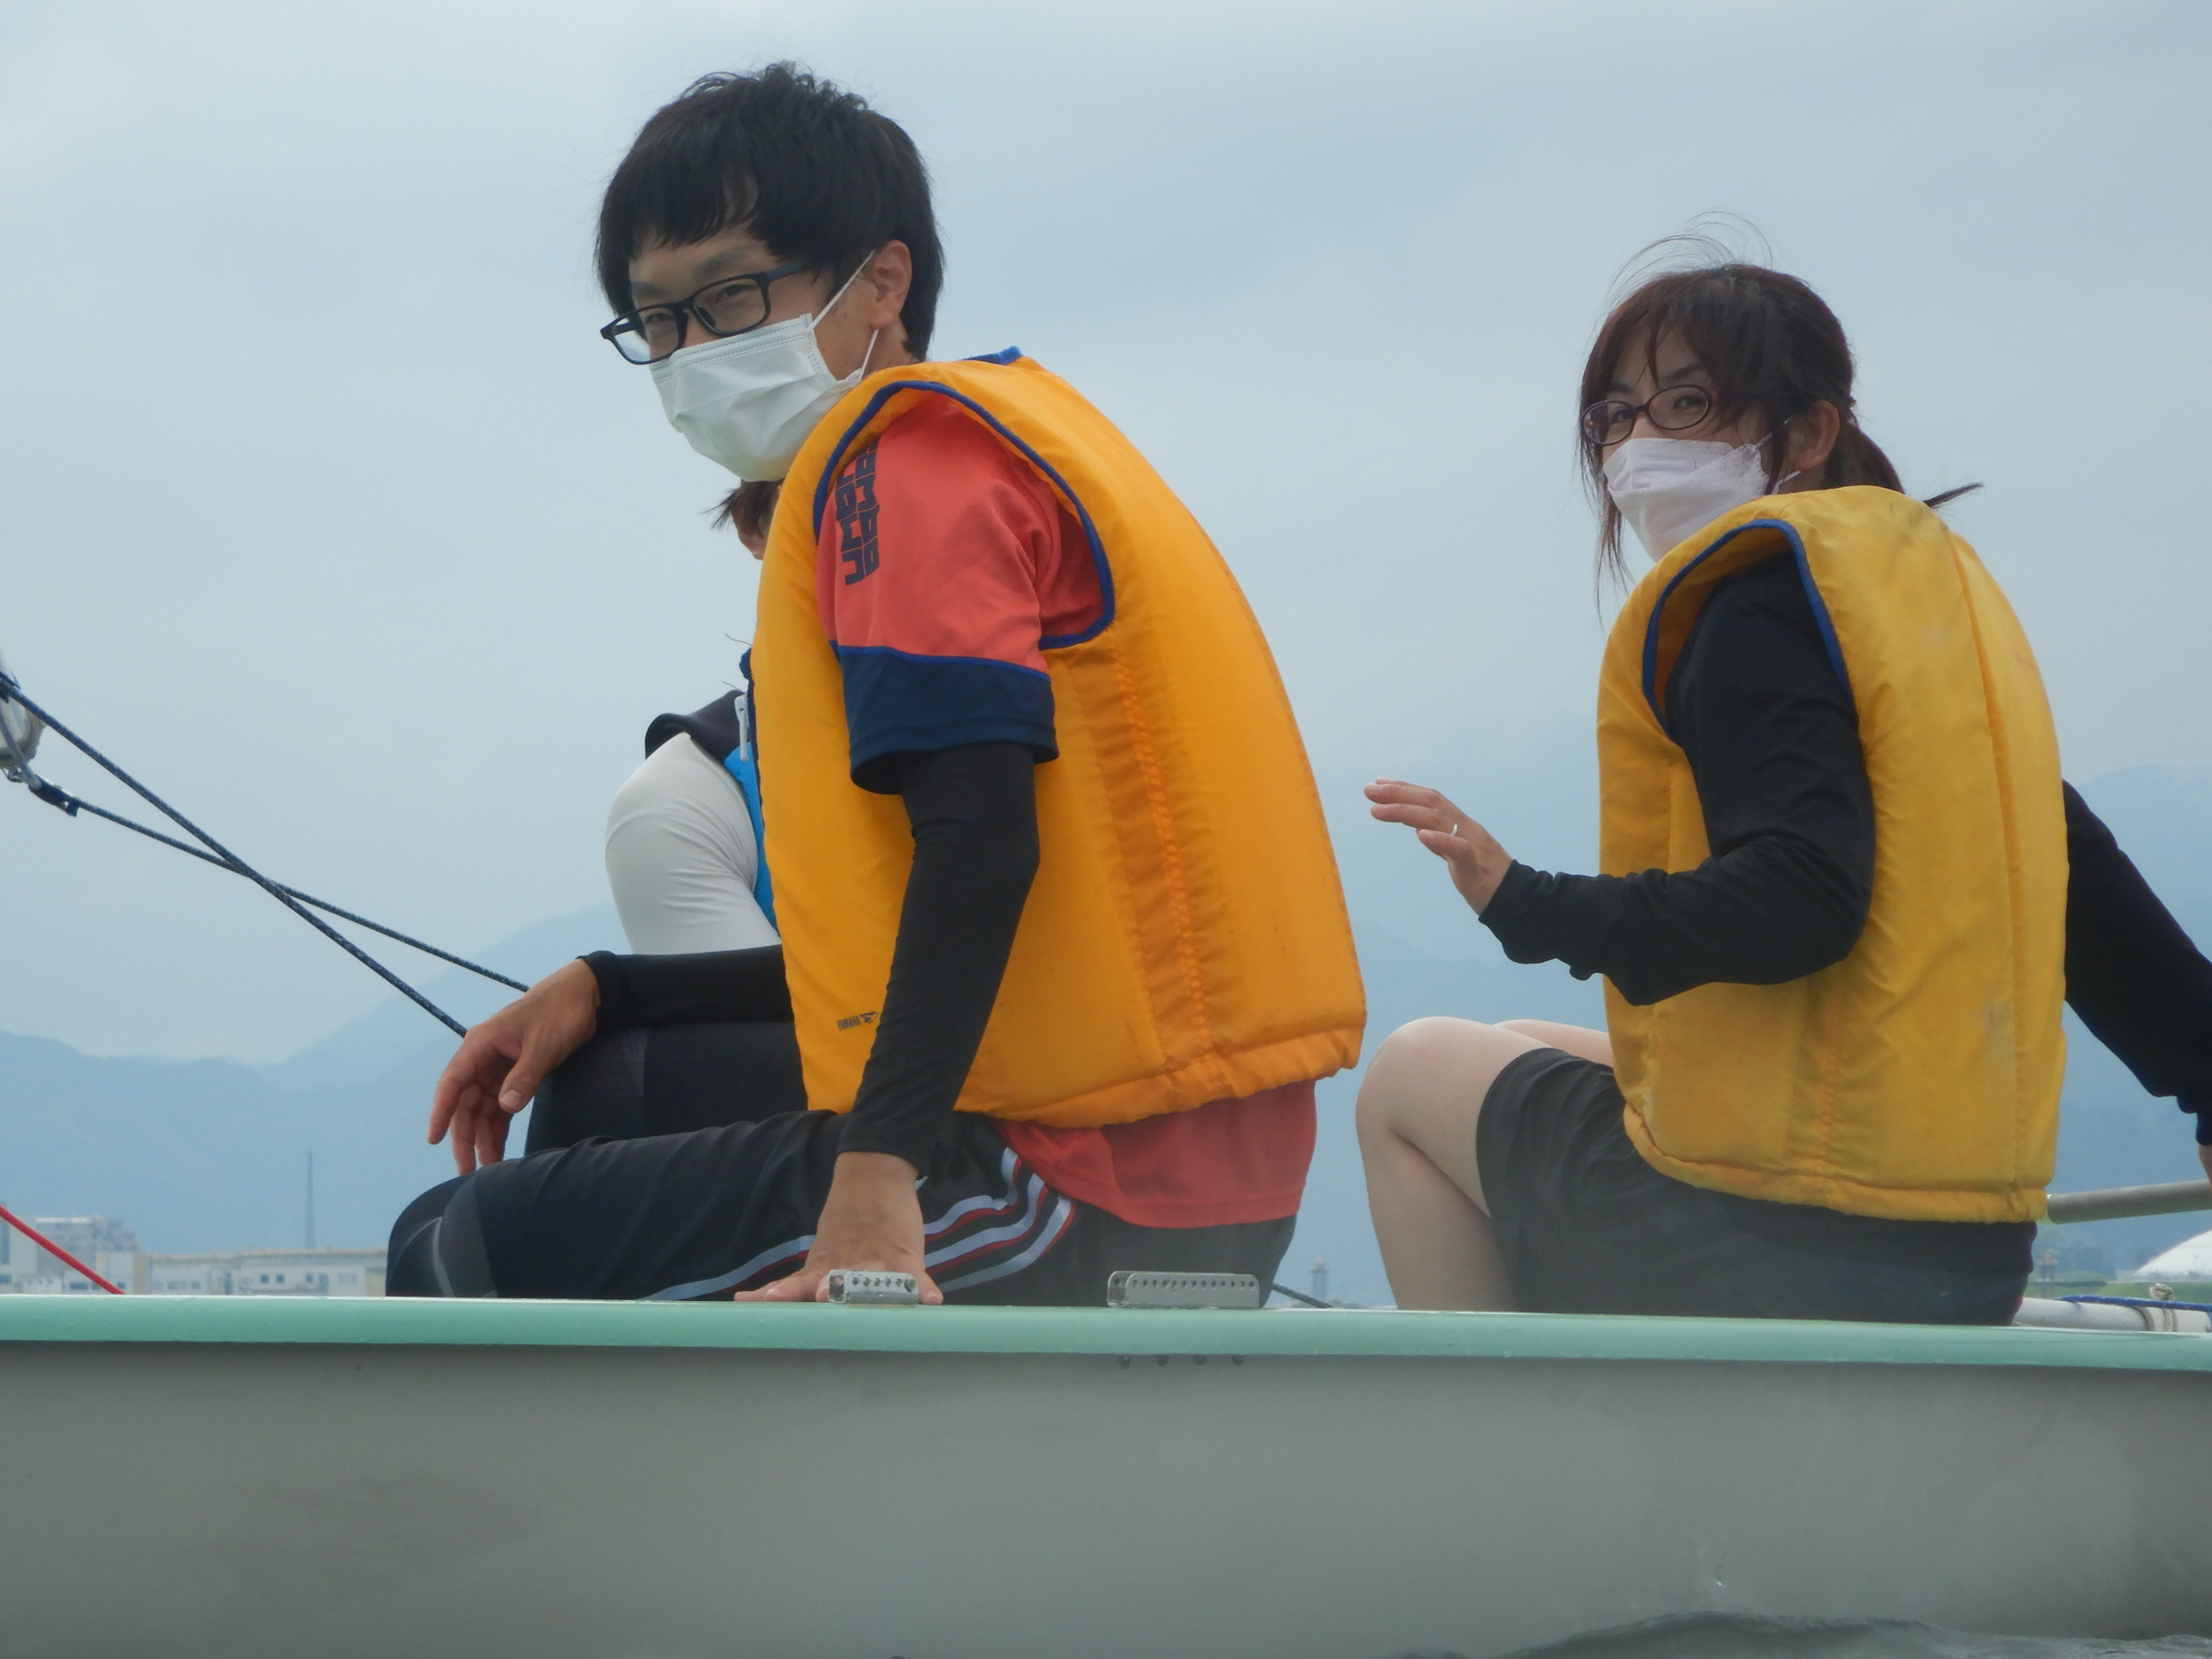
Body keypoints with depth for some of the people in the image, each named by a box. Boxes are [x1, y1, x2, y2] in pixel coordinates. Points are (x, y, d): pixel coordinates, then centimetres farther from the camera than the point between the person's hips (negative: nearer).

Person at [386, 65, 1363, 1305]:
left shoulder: (908, 450, -7)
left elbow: (980, 831, -23)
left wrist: (878, 1178, -30)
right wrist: (604, 994, 23)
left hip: (1077, 1193, -10)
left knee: (461, 1255, -6)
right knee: (611, 1090, 28)